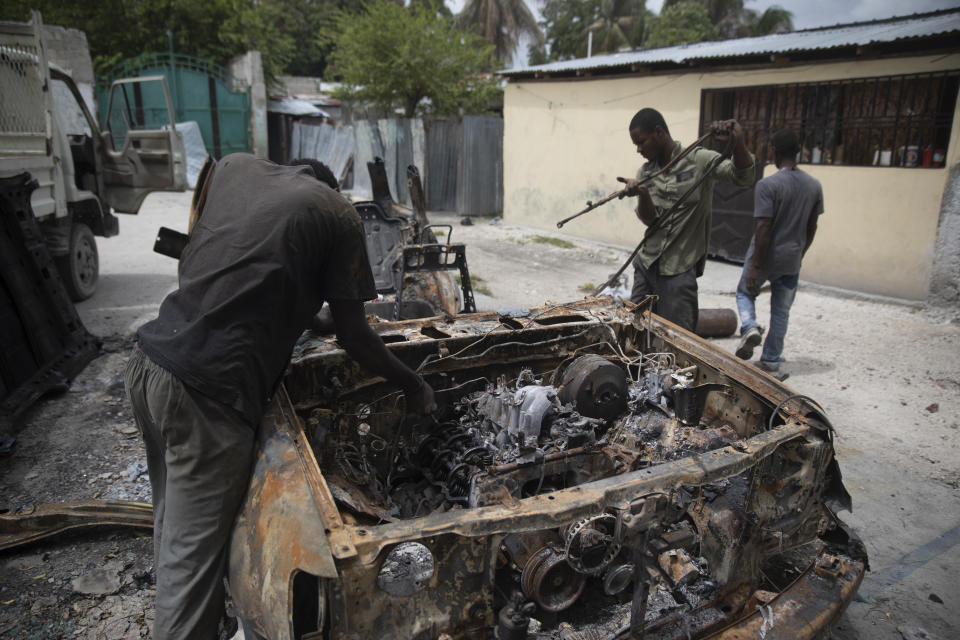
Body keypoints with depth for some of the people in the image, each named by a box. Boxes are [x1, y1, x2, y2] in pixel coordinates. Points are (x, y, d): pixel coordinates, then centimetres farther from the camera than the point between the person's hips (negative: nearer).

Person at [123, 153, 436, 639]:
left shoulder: (234, 166, 14)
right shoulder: (337, 214, -1)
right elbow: (352, 335, 1)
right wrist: (413, 386, 15)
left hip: (149, 361, 8)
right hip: (208, 393, -7)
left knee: (172, 523, 24)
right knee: (193, 556, 3)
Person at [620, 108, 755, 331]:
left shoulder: (699, 160, -6)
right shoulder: (645, 172, 7)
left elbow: (743, 177, -18)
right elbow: (649, 219, -2)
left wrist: (737, 144, -36)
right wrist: (642, 193, -23)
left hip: (679, 271, -5)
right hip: (646, 265, 5)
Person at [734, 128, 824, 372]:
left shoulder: (767, 185, -17)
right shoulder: (814, 186, 1)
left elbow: (763, 229, -20)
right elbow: (811, 228, 8)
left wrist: (755, 266, -16)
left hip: (766, 257, -4)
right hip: (792, 260, 4)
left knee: (745, 292, 20)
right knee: (781, 311, 14)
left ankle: (749, 327, -8)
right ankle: (771, 360, 22)